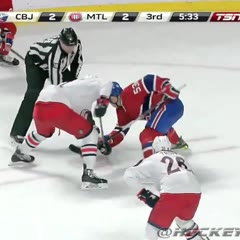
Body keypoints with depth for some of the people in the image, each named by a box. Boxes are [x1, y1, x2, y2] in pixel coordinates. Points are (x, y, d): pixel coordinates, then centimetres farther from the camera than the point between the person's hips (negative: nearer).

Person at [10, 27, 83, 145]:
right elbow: (56, 82, -40)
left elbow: (77, 61, -1)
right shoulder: (54, 52, -43)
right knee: (34, 93, -26)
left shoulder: (76, 44, -23)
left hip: (58, 65, 8)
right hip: (35, 61, -8)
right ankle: (18, 132, -27)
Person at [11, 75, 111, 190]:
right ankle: (88, 173, -8)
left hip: (40, 107, 9)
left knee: (44, 132, 41)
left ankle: (20, 153, 62)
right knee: (90, 133, 3)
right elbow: (108, 85, -8)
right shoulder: (95, 82, 14)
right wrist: (103, 102, -15)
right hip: (57, 107, -9)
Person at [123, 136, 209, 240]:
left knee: (153, 226, 10)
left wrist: (143, 193, 16)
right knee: (183, 219, 35)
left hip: (173, 193, -5)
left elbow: (129, 175, 13)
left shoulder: (152, 160, 18)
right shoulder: (180, 158, 32)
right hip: (194, 193, 5)